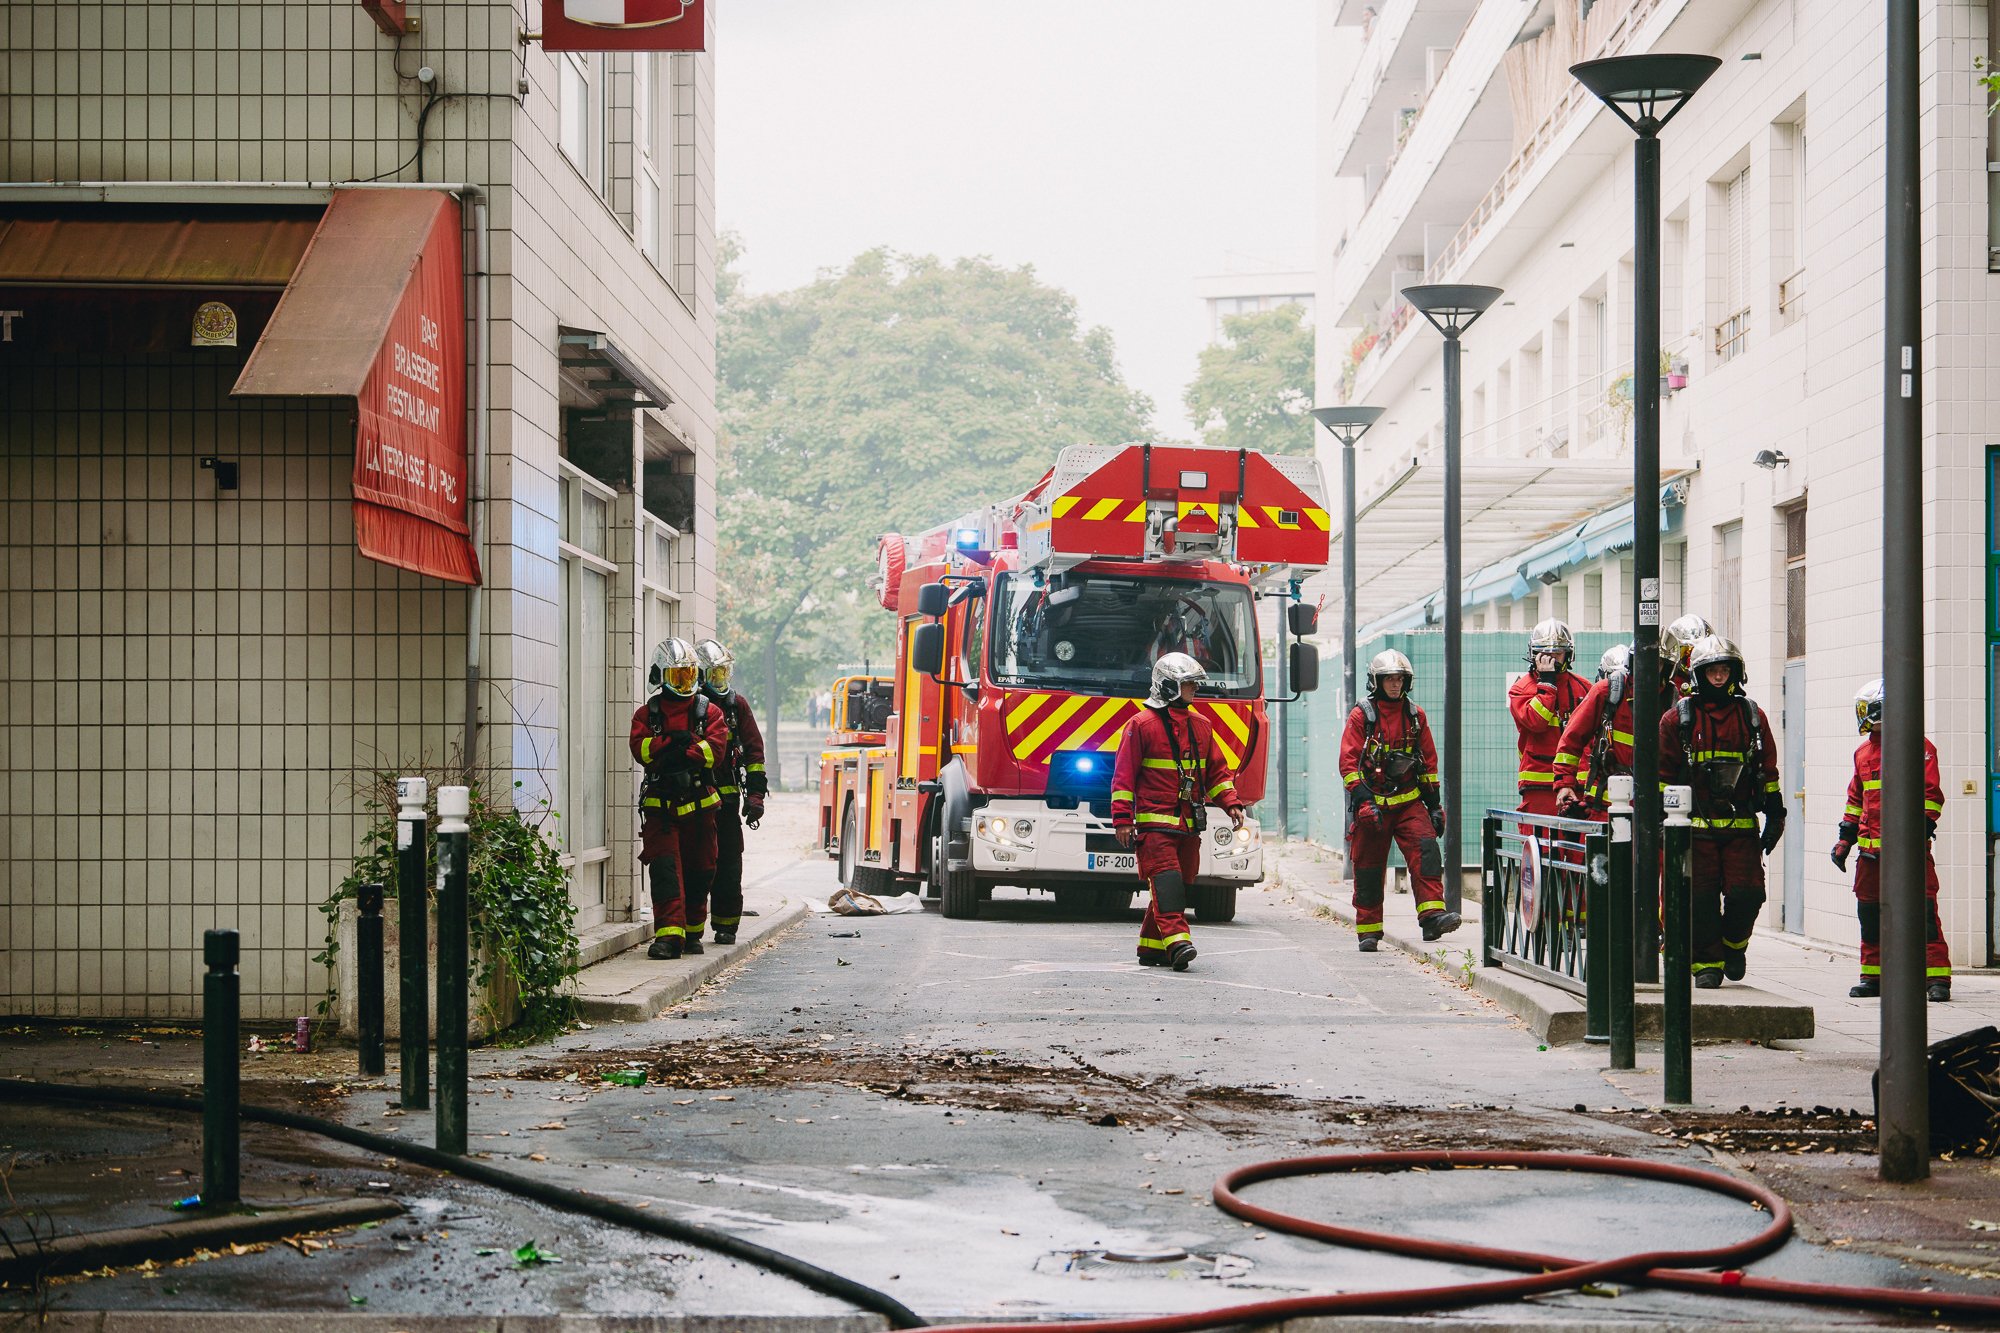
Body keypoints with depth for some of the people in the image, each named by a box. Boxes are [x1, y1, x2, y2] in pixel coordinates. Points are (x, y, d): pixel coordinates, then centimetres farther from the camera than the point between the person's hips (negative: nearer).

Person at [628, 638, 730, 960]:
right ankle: (669, 934, -18)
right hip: (660, 805, -1)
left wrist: (681, 755, -18)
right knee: (665, 868, -12)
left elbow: (715, 747, -9)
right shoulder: (647, 714, 7)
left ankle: (692, 932, 21)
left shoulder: (709, 712, 7)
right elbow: (641, 749, -8)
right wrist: (675, 740, -18)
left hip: (699, 804, 1)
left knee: (699, 870, 7)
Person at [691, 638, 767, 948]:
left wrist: (755, 794, 5)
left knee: (728, 865, 7)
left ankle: (726, 926, 17)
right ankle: (692, 930, -2)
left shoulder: (736, 705, 9)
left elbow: (754, 751, 11)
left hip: (727, 798, 3)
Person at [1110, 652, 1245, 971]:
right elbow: (1124, 775, -4)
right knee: (1166, 878, -19)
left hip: (1189, 824, 7)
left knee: (1180, 883, 6)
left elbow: (1216, 771, 23)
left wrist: (1231, 803, 9)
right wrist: (1123, 818, -9)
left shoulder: (1201, 726, 16)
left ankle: (1152, 947, 15)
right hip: (1155, 822, -6)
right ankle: (1177, 941, -30)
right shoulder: (1141, 725, -3)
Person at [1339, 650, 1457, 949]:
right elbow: (1348, 762, -6)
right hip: (1373, 803, -2)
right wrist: (1363, 800, -17)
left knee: (1426, 851, -19)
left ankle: (1432, 916, -25)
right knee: (1369, 869, 2)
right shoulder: (1362, 715, -1)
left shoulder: (1415, 714, 10)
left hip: (1409, 802, 2)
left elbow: (1429, 761, 16)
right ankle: (1368, 931, 12)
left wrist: (1434, 805, 12)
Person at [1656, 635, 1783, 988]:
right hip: (1697, 826, -1)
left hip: (1742, 826, 1)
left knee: (1746, 893, -6)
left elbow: (1768, 770, 14)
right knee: (1702, 898, -1)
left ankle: (1734, 944, 21)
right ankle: (1707, 962, 10)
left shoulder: (1752, 716, 9)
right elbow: (1664, 773, 5)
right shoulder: (1678, 717, 2)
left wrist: (1775, 814, 10)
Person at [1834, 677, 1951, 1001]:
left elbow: (1930, 794, -7)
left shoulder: (1918, 746, -2)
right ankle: (1873, 977, 22)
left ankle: (1937, 978, -11)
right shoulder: (1864, 752, 19)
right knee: (1870, 913, 11)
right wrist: (1845, 839, 22)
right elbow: (1856, 801, 27)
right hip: (1871, 849, 7)